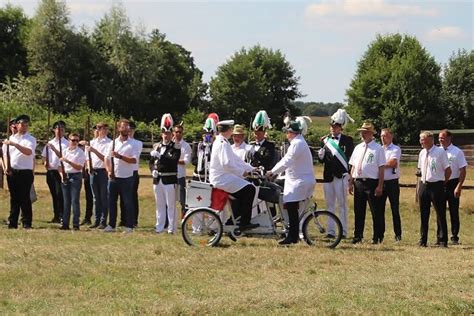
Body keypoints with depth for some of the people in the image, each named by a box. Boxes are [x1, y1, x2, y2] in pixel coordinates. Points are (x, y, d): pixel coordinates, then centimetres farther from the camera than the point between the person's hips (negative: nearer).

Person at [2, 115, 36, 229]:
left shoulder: (31, 139, 0)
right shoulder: (11, 138, 14)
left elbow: (29, 152, -19)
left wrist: (15, 144, -26)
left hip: (25, 172, -4)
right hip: (12, 172, 4)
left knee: (25, 198, -4)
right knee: (14, 198, 7)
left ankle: (27, 223, 0)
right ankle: (12, 223, 11)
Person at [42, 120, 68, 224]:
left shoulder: (66, 143, -3)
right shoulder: (50, 143, 16)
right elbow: (44, 155, 21)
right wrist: (45, 162, 1)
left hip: (60, 171, -6)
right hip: (50, 171, 6)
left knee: (59, 194, -12)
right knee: (54, 195, 10)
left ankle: (62, 216, -11)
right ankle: (56, 216, 15)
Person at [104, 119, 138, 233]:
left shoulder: (133, 144, -2)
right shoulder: (113, 143, 10)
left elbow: (134, 160, -12)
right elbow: (107, 158, 11)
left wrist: (120, 156, -22)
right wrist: (108, 171, -4)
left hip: (127, 178, -4)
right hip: (113, 177, 4)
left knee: (128, 202, -2)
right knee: (111, 202, 7)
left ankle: (129, 226, 2)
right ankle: (111, 225, 14)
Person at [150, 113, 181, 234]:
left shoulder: (176, 147, -3)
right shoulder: (156, 146, 12)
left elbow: (174, 160, -20)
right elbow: (151, 161, 19)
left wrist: (160, 156, -25)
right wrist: (153, 170, -1)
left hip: (170, 179, -5)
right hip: (158, 179, 5)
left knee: (171, 205, -3)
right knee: (160, 204, 11)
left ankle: (171, 228, 0)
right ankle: (159, 227, 17)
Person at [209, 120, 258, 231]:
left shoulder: (220, 142, 17)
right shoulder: (223, 143, -16)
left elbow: (235, 159, 20)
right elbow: (227, 163, -26)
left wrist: (251, 169, 18)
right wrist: (242, 172, -16)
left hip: (219, 177, 11)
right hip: (222, 179, -11)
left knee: (242, 190, 21)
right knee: (249, 189, -15)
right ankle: (244, 223, -13)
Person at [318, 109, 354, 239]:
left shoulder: (347, 140, 0)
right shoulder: (325, 140, 12)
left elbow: (350, 158, -2)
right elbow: (321, 160, 13)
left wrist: (347, 174, -11)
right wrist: (321, 154, -10)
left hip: (341, 176, -4)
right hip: (328, 177, 4)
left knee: (342, 205, -2)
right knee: (330, 205, 7)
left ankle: (343, 231, 1)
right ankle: (330, 231, 10)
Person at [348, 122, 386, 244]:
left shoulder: (378, 149, -3)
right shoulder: (358, 148, 14)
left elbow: (381, 168, -7)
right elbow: (353, 167, 16)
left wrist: (380, 186, -12)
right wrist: (351, 183, 10)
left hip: (372, 183, -5)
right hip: (358, 182, 5)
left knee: (376, 211, 0)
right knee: (358, 211, 9)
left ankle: (377, 237, 7)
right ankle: (358, 236, 16)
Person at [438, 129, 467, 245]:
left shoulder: (457, 152, -6)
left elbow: (463, 171, -7)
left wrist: (458, 187, -13)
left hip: (452, 183, -4)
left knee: (454, 212, 3)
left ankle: (454, 237, 11)